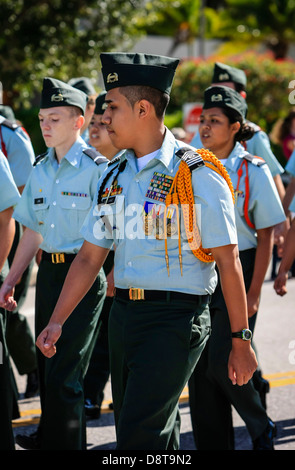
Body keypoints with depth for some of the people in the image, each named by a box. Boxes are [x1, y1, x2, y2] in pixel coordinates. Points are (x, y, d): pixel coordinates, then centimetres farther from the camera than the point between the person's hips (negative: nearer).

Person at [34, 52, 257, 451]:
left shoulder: (198, 176, -9)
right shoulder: (114, 177, 11)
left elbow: (228, 262, -9)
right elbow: (90, 257, 14)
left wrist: (240, 341, -9)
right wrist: (57, 321, 6)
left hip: (175, 318, -7)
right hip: (123, 314, 7)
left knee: (138, 437, -13)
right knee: (156, 435, 12)